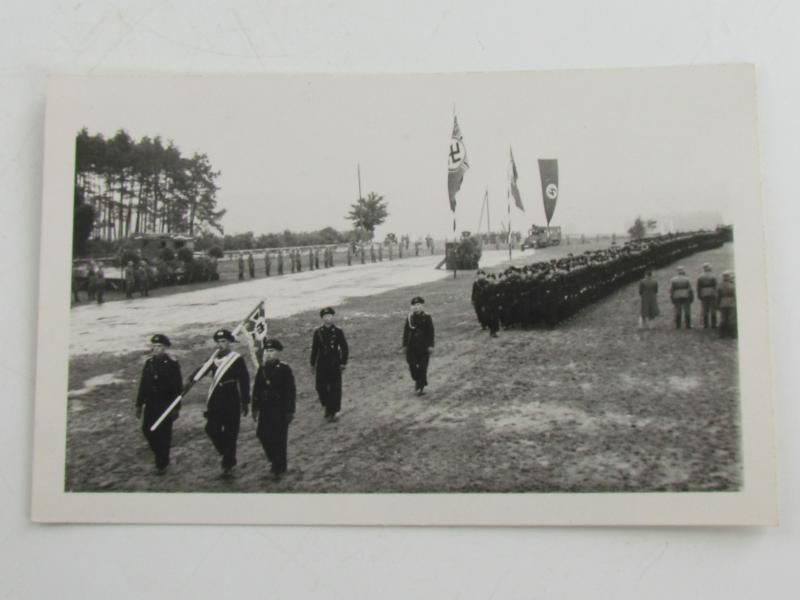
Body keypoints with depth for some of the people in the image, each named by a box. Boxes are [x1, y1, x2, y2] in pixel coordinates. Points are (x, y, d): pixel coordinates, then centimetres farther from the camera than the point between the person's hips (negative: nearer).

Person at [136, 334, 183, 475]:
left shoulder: (172, 364, -8)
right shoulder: (149, 362, 7)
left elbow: (178, 387, -8)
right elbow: (143, 384, 11)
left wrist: (176, 408, -11)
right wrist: (139, 405, 9)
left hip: (166, 405, -5)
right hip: (151, 404, 5)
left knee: (164, 434, 0)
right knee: (147, 430, 4)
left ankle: (162, 464, 13)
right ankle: (160, 455, 26)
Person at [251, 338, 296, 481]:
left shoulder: (284, 369, -10)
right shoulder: (262, 369, 5)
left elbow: (291, 391, -9)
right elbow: (256, 389, 11)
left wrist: (290, 411, -10)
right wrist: (255, 408, 10)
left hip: (280, 410, -5)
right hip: (265, 409, 5)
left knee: (279, 439, 1)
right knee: (263, 435, 6)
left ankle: (279, 469, 13)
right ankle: (274, 460, 29)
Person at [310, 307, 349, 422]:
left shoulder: (338, 332, -3)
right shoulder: (318, 332, 2)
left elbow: (344, 348, 1)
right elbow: (314, 348, 8)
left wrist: (343, 363, -4)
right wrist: (313, 363, 8)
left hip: (335, 364, -2)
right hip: (321, 364, 2)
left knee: (335, 388, 1)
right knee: (321, 387, 5)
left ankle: (332, 412, 12)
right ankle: (327, 406, 29)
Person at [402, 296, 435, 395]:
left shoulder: (427, 317, -3)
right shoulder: (409, 318, 4)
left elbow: (430, 332, -2)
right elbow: (405, 331, 8)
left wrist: (430, 345, -7)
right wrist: (405, 344, 5)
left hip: (423, 346, -2)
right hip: (411, 346, 2)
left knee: (423, 366, 1)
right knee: (412, 365, -1)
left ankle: (421, 386, 10)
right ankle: (417, 380, 25)